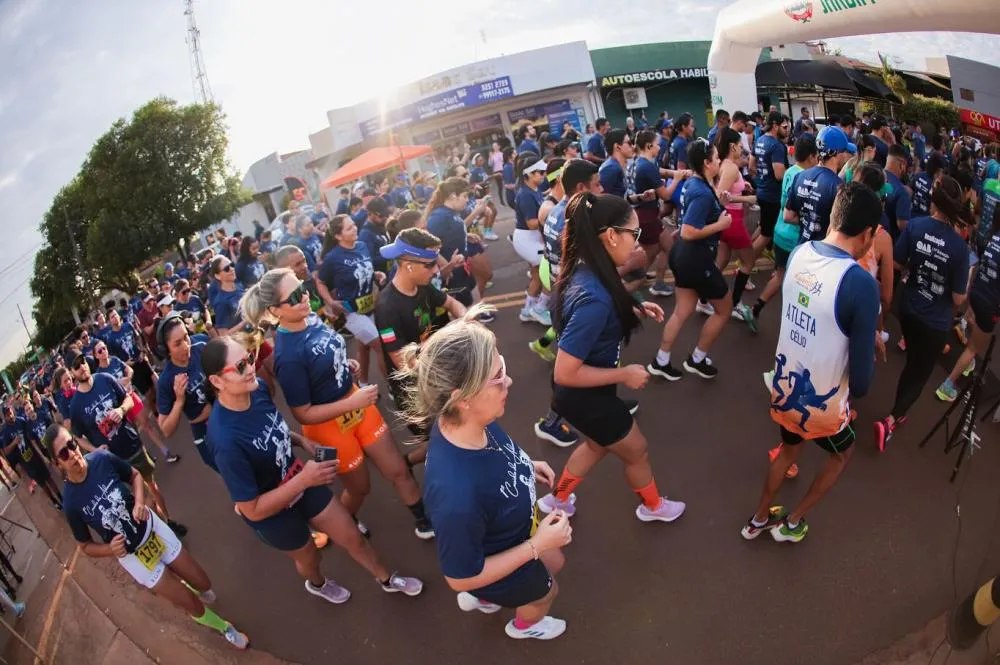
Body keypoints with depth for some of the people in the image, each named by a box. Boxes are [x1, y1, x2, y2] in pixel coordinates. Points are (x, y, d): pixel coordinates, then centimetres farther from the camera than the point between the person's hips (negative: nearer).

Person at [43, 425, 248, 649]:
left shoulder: (102, 459, -18)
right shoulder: (71, 503, -20)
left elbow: (135, 475, 2)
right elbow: (84, 546, -4)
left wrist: (140, 502, -16)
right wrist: (110, 549, -22)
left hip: (151, 526, 2)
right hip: (131, 554, -2)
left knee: (203, 584, 10)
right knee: (193, 606, 4)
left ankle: (177, 587, 46)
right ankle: (222, 626, 35)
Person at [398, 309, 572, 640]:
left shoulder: (473, 423, -27)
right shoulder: (457, 496, -50)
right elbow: (461, 577, -30)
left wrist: (524, 466, -9)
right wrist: (537, 545, -26)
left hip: (510, 536, 6)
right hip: (499, 570, -5)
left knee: (555, 562, 34)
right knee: (544, 592, 29)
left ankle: (480, 599, 55)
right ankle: (523, 625, 65)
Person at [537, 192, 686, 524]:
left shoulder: (586, 271, -8)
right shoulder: (593, 298, -37)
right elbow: (565, 374, -34)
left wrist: (634, 310, 2)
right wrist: (625, 375, -22)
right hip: (586, 397, -8)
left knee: (598, 444, 32)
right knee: (636, 450, 20)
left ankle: (557, 500, 51)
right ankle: (653, 506, 50)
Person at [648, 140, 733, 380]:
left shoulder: (691, 183, 5)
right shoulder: (703, 193, -24)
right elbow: (688, 233, -29)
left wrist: (719, 203, 11)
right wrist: (720, 224, -19)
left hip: (683, 254, 9)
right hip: (697, 258, -9)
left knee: (683, 311, 18)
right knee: (724, 308, 11)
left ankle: (660, 362, 24)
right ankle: (697, 360, 22)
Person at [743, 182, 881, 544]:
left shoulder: (799, 253, -9)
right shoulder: (861, 283, -29)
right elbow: (863, 360, -18)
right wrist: (857, 391, 4)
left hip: (783, 389, 5)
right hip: (821, 404, -5)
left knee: (789, 449, 32)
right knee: (842, 453, 28)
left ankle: (759, 519, 48)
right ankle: (791, 523, 39)